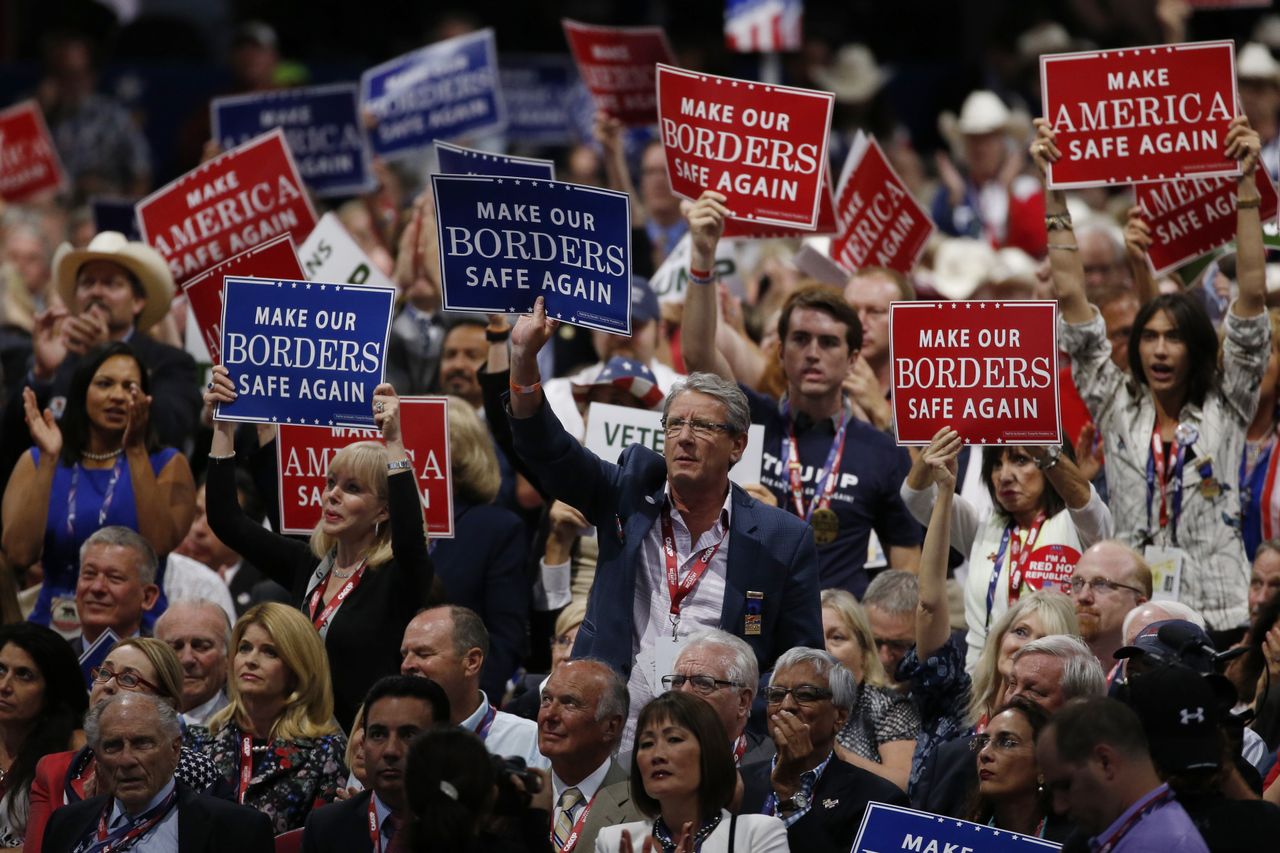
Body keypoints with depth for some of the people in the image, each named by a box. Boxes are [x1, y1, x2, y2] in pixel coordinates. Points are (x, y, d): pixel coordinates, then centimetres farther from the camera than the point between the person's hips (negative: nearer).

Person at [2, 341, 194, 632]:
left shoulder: (167, 465, 6)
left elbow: (160, 545, -12)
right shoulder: (35, 463, 9)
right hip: (54, 629, 2)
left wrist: (136, 451, -12)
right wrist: (48, 460, -9)